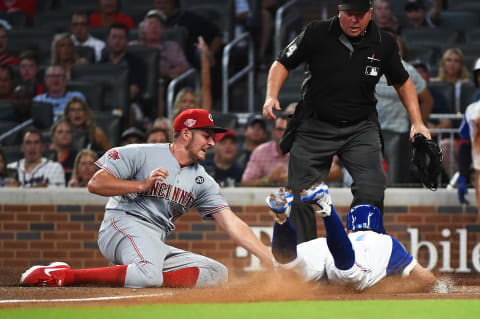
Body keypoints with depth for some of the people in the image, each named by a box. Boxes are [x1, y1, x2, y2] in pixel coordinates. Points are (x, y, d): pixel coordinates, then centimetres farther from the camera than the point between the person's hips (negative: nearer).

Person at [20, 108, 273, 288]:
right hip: (124, 224, -7)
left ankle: (134, 277, -19)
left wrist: (271, 262, -1)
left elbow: (232, 224, 10)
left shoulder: (203, 182, 18)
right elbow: (95, 184, -4)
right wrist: (143, 185, -11)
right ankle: (66, 275, -29)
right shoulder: (143, 155, 2)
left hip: (156, 245, 7)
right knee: (150, 274, -39)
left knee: (217, 273, -11)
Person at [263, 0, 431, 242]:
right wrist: (272, 97, -13)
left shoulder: (383, 44, 0)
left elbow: (402, 82, 14)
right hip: (314, 126, 0)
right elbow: (282, 63, 3)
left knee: (371, 192, -18)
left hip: (361, 129, 1)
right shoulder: (316, 34, -7)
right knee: (299, 196, -3)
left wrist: (417, 122, 5)